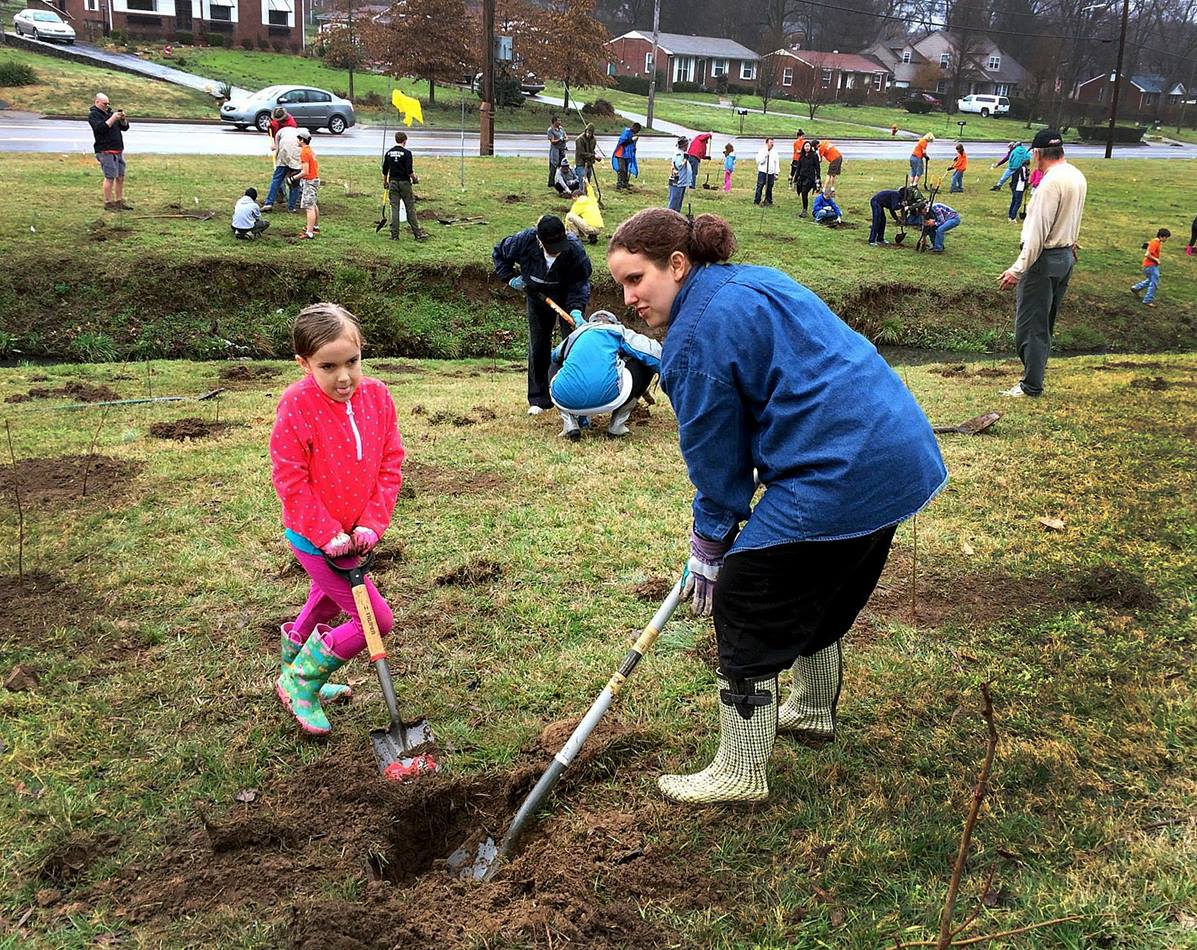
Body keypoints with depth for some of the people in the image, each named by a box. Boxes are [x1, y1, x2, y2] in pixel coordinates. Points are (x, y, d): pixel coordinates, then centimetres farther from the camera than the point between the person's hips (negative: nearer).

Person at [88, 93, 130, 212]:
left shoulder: (110, 112, 20)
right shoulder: (93, 115, -4)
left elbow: (125, 127, 18)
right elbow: (101, 128, -21)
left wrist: (123, 119, -2)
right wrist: (113, 118, -20)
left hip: (118, 150, 8)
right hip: (106, 151, -8)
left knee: (120, 177, 9)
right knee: (110, 177, -9)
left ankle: (119, 201, 16)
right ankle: (108, 203, -3)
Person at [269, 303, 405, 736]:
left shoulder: (376, 395, -7)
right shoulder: (297, 405, -22)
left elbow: (390, 464, -2)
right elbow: (289, 480, -18)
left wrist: (371, 524, -10)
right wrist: (328, 535, -19)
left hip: (354, 534, 6)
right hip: (315, 538, -6)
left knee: (327, 604, 27)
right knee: (377, 619, -5)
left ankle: (293, 671, 53)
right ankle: (299, 683, 13)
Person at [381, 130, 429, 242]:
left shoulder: (389, 153, 5)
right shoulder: (406, 153, -11)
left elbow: (385, 170, 9)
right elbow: (409, 171, -16)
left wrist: (385, 183, 22)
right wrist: (415, 178, 2)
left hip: (393, 182, 4)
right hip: (404, 183, -4)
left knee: (394, 209, 5)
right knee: (410, 209, 1)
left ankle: (394, 235, 3)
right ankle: (418, 234, 3)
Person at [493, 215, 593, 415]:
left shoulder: (574, 250, -34)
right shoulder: (524, 241, -30)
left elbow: (580, 285, -24)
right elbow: (499, 253, -7)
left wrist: (576, 310, -39)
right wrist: (510, 278, -14)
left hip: (567, 299, -2)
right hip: (538, 297, 2)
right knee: (538, 349, 5)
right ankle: (538, 400, 13)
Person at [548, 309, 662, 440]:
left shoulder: (575, 335, 30)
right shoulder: (618, 332, 21)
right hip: (607, 398, -3)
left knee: (554, 366, 38)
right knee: (644, 365, 22)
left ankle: (569, 423, 15)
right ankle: (616, 424, 16)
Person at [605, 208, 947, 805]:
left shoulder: (697, 337, -14)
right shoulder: (755, 281, 15)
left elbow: (715, 461, -7)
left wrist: (707, 554, 7)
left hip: (838, 477, -10)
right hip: (902, 452, 10)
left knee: (744, 612, 3)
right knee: (820, 597, 28)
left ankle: (740, 774, 15)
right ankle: (814, 712, 50)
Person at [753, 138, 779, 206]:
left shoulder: (774, 153, 10)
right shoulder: (761, 151, 1)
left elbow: (777, 163, 11)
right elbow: (759, 161, -8)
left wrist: (776, 173, 7)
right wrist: (765, 155, -16)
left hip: (771, 173, 3)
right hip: (762, 172, -3)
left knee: (769, 188, 6)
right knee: (760, 186, -7)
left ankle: (768, 201, 15)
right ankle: (756, 201, -3)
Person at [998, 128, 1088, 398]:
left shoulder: (1051, 182, -20)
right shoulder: (1078, 177, 8)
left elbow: (1038, 232, -24)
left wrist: (1018, 270, -24)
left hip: (1044, 259, -9)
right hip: (1066, 256, 9)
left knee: (1029, 323, -2)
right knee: (1045, 322, 18)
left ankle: (1031, 384, 2)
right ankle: (1035, 369, 28)